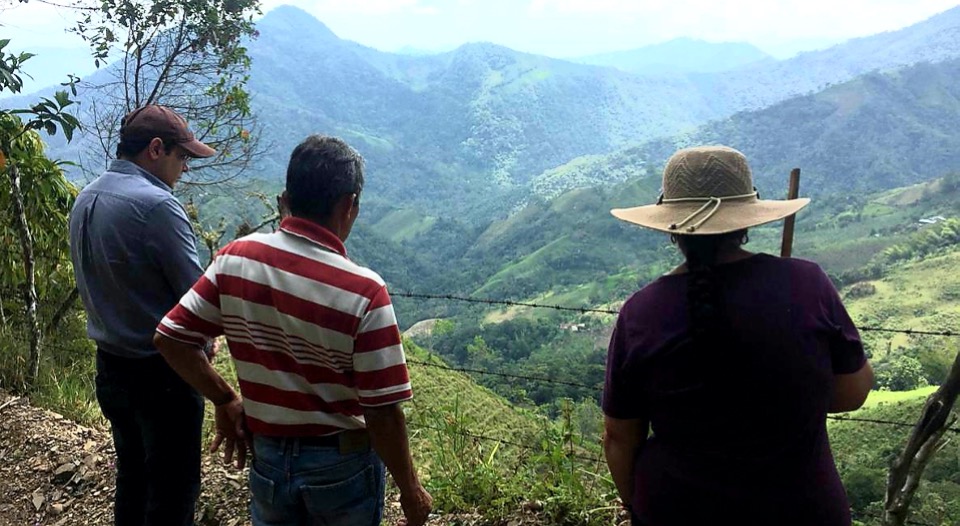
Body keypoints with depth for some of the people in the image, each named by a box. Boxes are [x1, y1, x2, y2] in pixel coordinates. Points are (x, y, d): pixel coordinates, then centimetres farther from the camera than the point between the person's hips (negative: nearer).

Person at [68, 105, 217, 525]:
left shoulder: (84, 201, 5)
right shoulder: (156, 204, -22)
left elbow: (101, 286, 12)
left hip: (110, 366, 8)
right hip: (163, 373, -8)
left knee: (131, 478, 23)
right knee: (173, 491, 6)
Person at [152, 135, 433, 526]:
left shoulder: (235, 259, -12)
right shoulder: (362, 291, -25)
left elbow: (170, 339, -5)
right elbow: (383, 413, -21)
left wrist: (225, 401, 7)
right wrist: (410, 489, -7)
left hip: (267, 458, 4)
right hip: (342, 464, -3)